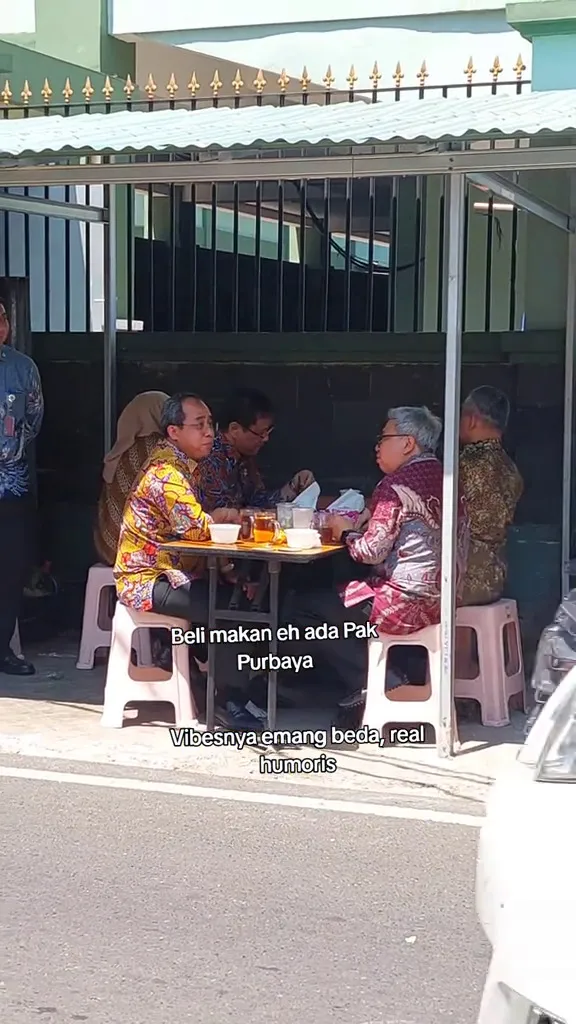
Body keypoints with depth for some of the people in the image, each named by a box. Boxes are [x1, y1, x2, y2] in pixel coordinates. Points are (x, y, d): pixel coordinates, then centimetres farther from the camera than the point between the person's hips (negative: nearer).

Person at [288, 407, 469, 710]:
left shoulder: (397, 484, -16)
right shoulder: (443, 480, 10)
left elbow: (373, 550, -16)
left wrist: (345, 533, 3)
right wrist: (356, 523, 10)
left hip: (406, 604, -9)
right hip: (440, 601, 9)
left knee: (305, 609, 4)